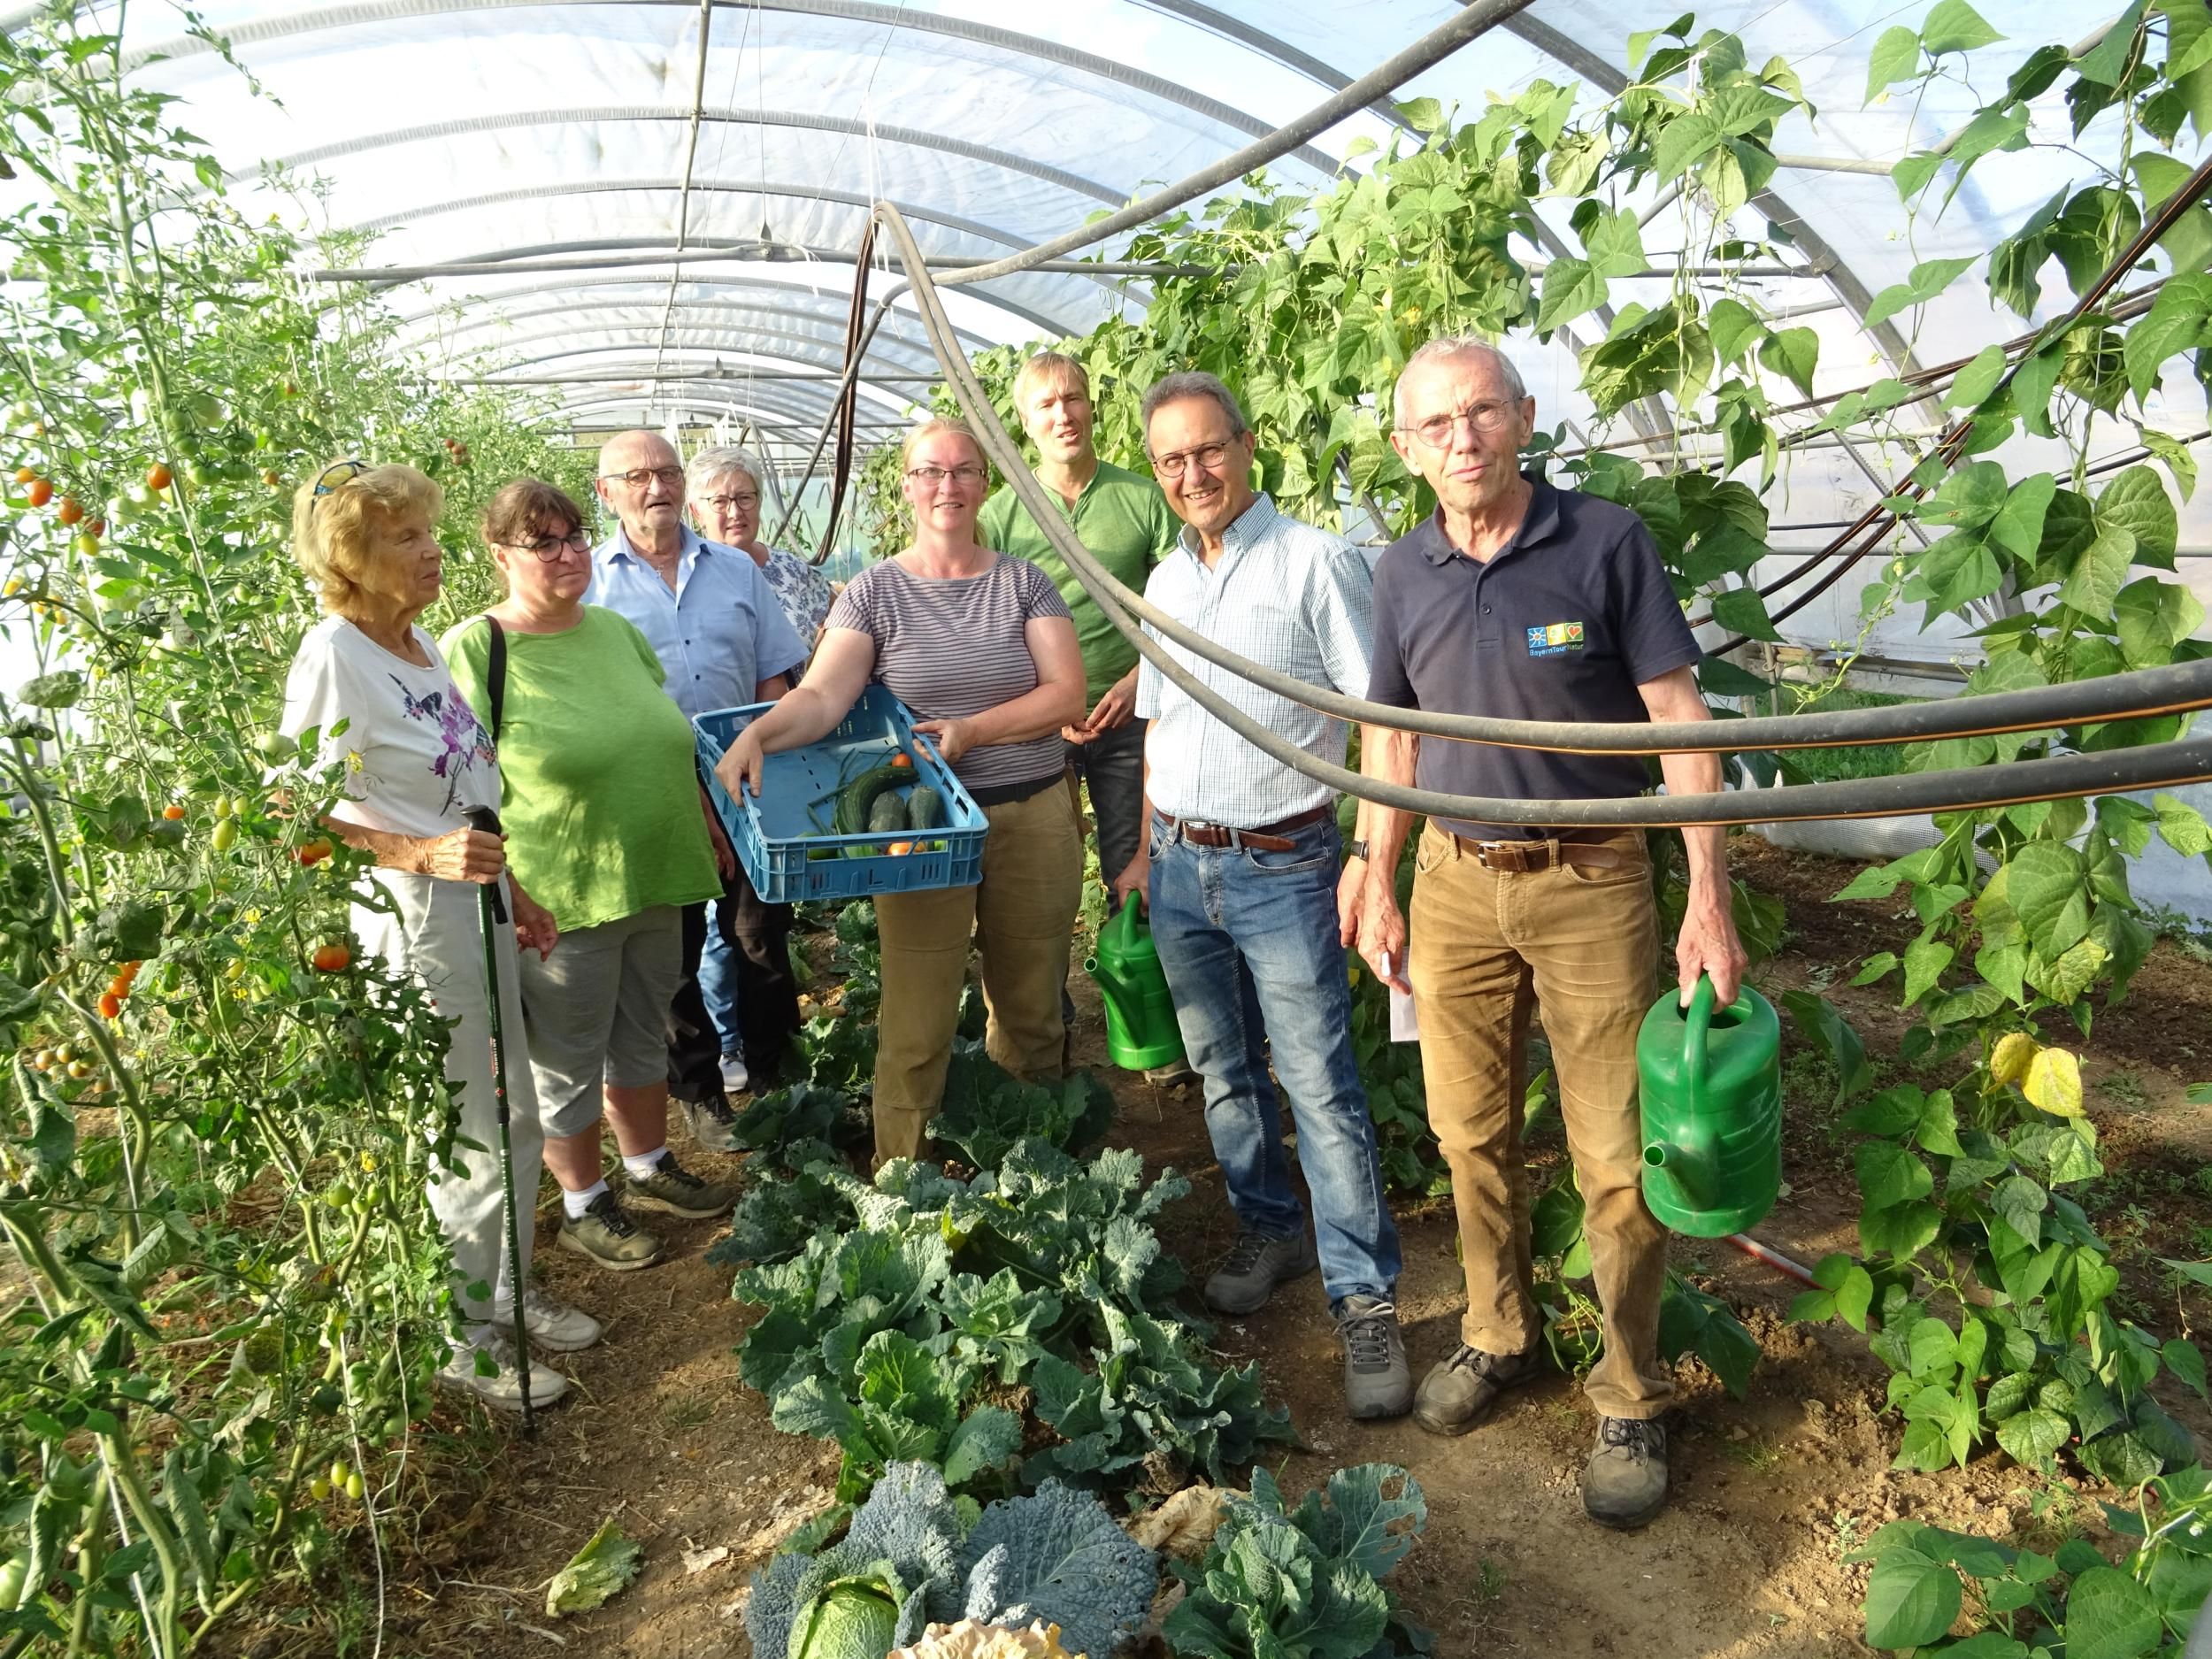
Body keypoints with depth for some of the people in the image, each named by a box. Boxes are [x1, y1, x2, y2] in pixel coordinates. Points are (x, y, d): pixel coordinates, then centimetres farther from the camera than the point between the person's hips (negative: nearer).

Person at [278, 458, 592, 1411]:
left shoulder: (421, 644, 9)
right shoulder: (333, 656, -16)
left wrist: (514, 893, 17)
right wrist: (419, 855, -27)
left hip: (476, 898, 9)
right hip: (411, 914, -8)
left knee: (514, 1119, 18)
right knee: (470, 1138, 2)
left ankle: (510, 1293, 37)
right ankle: (472, 1340, 22)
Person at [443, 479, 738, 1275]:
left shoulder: (616, 630, 8)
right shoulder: (475, 650, -12)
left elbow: (670, 744, 17)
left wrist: (708, 820, 16)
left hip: (654, 882, 6)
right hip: (561, 902, -6)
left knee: (643, 1035, 21)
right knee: (568, 1061, 10)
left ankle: (648, 1167, 40)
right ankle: (584, 1207, 27)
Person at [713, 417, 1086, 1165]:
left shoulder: (1024, 583, 7)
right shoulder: (875, 592, 3)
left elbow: (1066, 695, -3)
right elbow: (822, 695, -11)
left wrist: (971, 730, -14)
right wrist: (757, 733, -31)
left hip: (1035, 819, 2)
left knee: (1032, 1012, 12)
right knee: (916, 1027, -2)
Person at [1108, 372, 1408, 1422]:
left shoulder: (1314, 561, -8)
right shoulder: (1165, 582, 12)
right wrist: (1149, 852, 16)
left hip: (1282, 868, -6)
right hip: (1182, 866, 6)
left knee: (1319, 1085, -4)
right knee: (1223, 1071, 15)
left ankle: (1365, 1301, 5)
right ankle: (1269, 1233, 33)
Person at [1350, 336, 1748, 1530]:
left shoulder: (1607, 543, -8)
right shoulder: (1402, 575, 4)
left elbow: (1680, 721, -8)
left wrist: (1710, 899, -13)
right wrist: (1378, 888, 10)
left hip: (1591, 885, -3)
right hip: (1456, 883, 4)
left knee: (1617, 1161, 2)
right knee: (1471, 1136, 13)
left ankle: (1631, 1399, 20)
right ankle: (1497, 1336, 35)